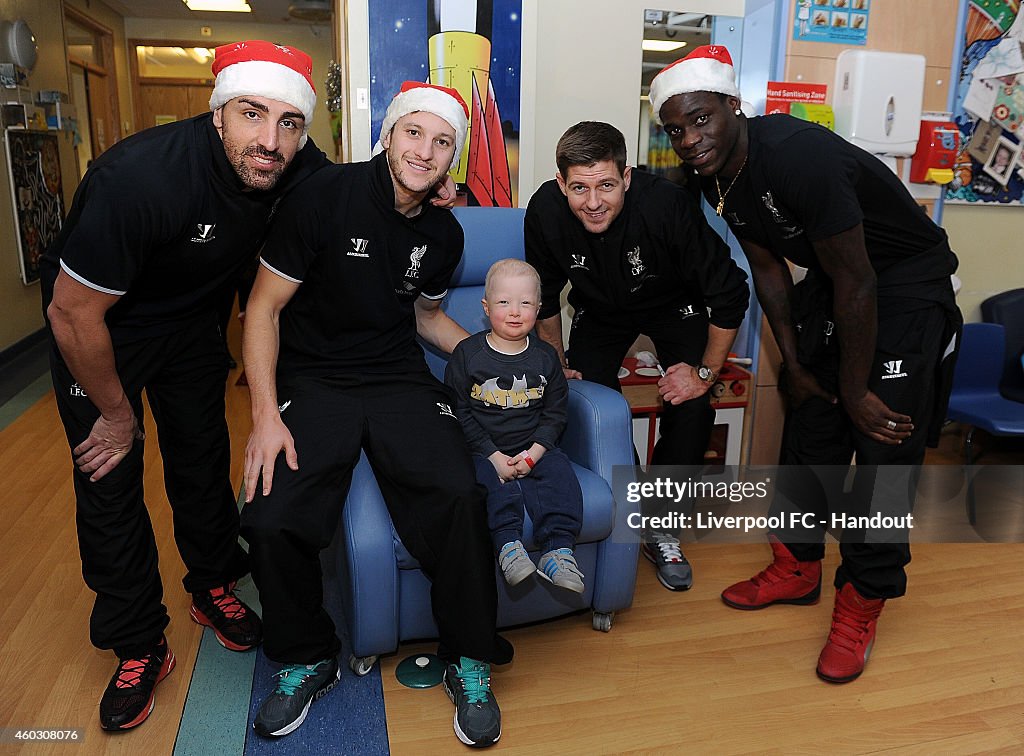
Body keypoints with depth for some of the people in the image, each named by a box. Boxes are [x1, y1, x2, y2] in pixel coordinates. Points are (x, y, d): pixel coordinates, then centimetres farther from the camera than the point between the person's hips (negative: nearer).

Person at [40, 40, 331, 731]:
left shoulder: (302, 169, -22)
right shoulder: (141, 177, -39)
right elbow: (74, 313, -28)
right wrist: (116, 412, -14)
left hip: (191, 319, 5)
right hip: (99, 321, -4)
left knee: (203, 460, 14)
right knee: (109, 478, 1)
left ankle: (214, 589, 37)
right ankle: (138, 648, 18)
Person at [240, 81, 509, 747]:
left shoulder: (444, 234, 7)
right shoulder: (325, 195, -8)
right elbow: (265, 308, -5)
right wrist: (266, 416, -13)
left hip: (400, 378, 3)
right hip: (313, 379, -2)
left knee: (460, 496, -24)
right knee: (271, 519, -24)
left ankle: (469, 663, 0)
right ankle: (307, 660, 7)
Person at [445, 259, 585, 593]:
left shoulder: (545, 357, 6)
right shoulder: (467, 353, -3)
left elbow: (556, 412, 8)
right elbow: (458, 413, -5)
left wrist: (534, 452, -9)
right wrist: (494, 457, -13)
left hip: (534, 448, 2)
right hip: (482, 451, -2)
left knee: (560, 473, -22)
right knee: (486, 479, -31)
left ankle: (558, 550, -23)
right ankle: (509, 547, -34)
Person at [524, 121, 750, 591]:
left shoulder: (667, 205, -36)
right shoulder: (546, 211, -26)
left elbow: (730, 293, -24)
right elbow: (545, 297, -6)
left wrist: (706, 371, -19)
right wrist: (556, 366, -1)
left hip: (673, 305, -2)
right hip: (600, 308, 3)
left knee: (692, 409, -18)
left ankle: (659, 526, 5)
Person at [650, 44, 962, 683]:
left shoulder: (798, 154, -31)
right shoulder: (716, 177, -6)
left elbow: (857, 283, -27)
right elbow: (768, 267, 5)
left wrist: (856, 392, -18)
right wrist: (795, 365, 5)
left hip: (909, 280, -7)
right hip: (832, 280, 8)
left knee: (885, 445, -8)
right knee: (809, 427, 10)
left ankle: (862, 604, 9)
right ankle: (798, 569, 27)